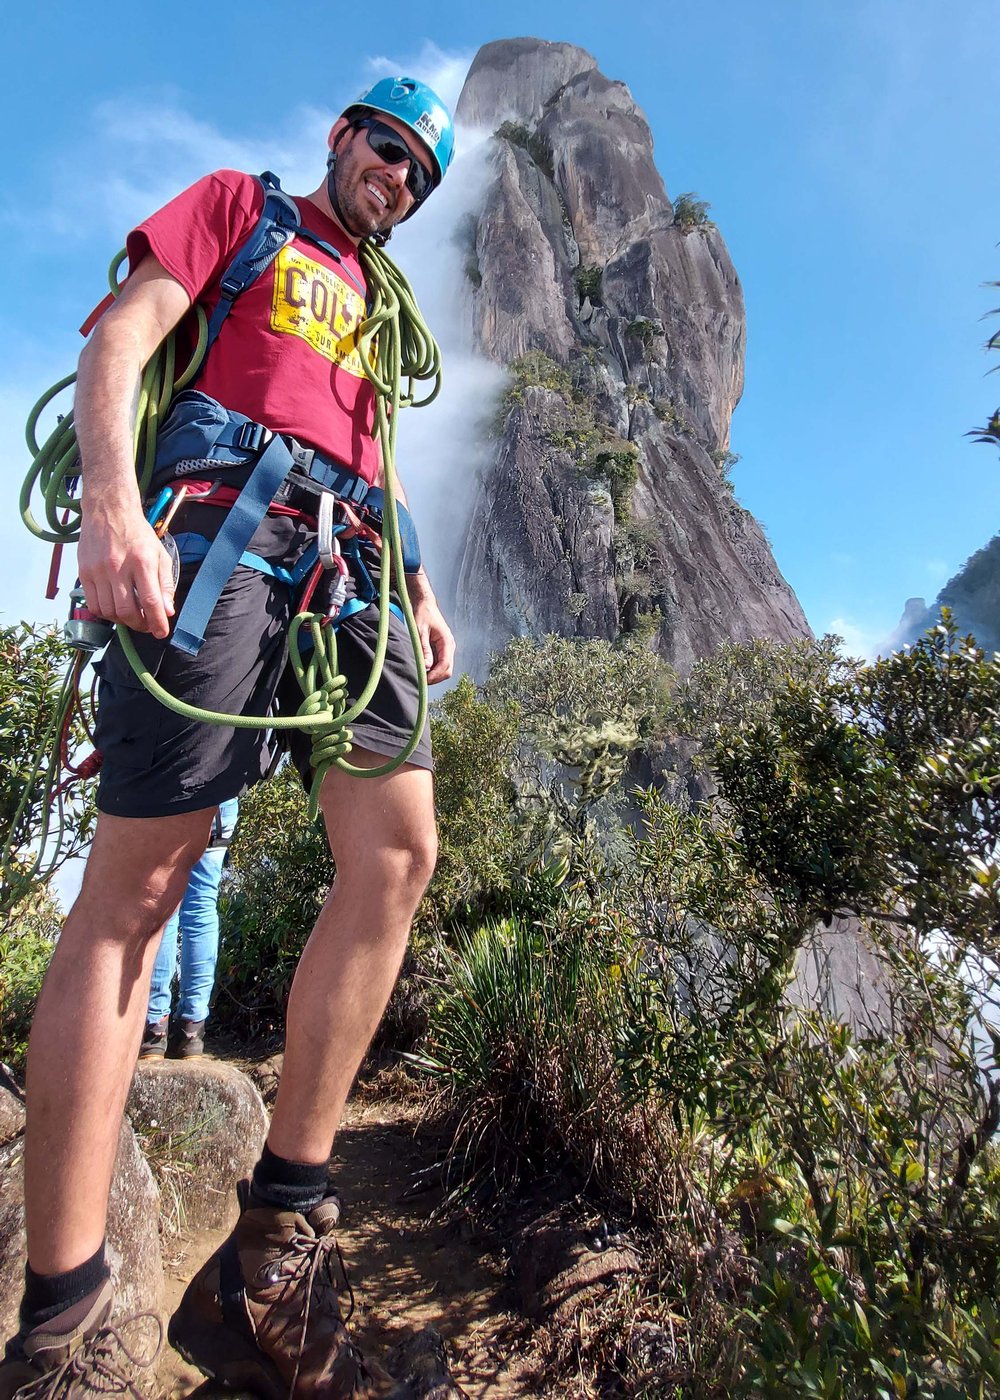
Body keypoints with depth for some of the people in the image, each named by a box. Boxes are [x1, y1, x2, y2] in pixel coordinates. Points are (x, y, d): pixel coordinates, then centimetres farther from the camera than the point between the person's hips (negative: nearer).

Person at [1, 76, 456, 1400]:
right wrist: (111, 503, -14)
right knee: (136, 882, -11)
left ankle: (269, 1259, -4)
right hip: (218, 524, -5)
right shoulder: (239, 205, 21)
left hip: (343, 566, 6)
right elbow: (119, 337, 5)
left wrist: (418, 588, 11)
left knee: (398, 851, -14)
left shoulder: (375, 305, 36)